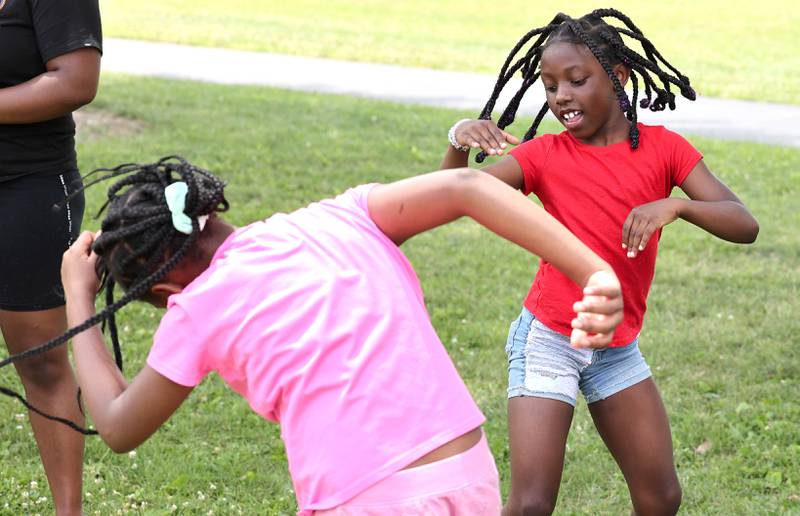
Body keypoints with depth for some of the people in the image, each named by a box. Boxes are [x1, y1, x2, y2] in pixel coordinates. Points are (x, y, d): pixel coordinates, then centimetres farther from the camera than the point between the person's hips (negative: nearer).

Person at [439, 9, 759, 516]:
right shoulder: (545, 155, -5)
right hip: (548, 340, -2)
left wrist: (674, 205, -32)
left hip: (618, 349, 3)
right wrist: (459, 141, -38)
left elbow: (745, 225, -13)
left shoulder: (663, 148, -3)